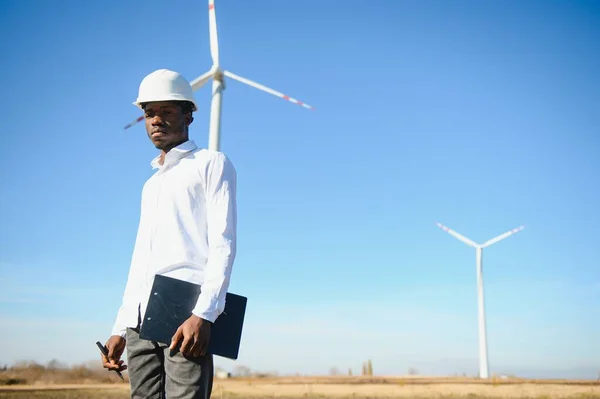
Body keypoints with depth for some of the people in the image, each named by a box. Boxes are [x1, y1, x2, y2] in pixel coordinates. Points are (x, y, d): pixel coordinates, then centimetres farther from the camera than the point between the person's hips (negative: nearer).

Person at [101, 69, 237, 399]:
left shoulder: (211, 164, 7)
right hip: (142, 320, 7)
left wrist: (204, 313, -17)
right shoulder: (151, 184, 28)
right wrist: (121, 328, 17)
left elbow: (223, 244, -5)